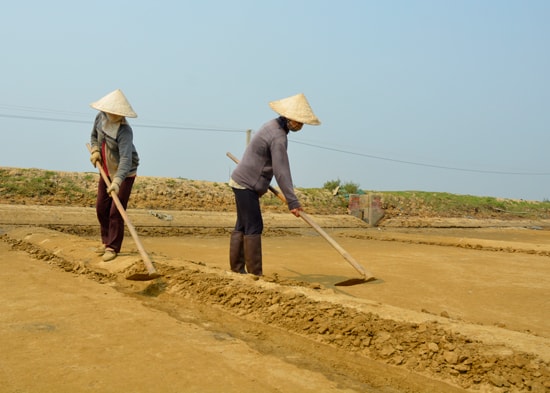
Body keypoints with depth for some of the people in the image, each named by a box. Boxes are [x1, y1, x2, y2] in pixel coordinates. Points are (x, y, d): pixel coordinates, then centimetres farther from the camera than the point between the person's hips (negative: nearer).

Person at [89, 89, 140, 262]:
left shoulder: (125, 131, -29)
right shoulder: (100, 117, -8)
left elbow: (126, 159, -40)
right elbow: (94, 136, 12)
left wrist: (117, 182, -52)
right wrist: (95, 151, -7)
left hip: (124, 173, -7)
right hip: (107, 170, 7)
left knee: (116, 212, -9)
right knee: (101, 208, 13)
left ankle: (113, 248, 6)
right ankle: (106, 241, 31)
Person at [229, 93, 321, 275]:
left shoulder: (273, 125, 10)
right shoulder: (278, 137, -21)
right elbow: (281, 172, -25)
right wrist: (292, 201, -24)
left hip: (242, 183, 10)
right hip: (247, 185, -10)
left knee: (242, 226, 12)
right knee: (253, 227, -8)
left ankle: (237, 269, 19)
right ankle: (255, 273, -4)